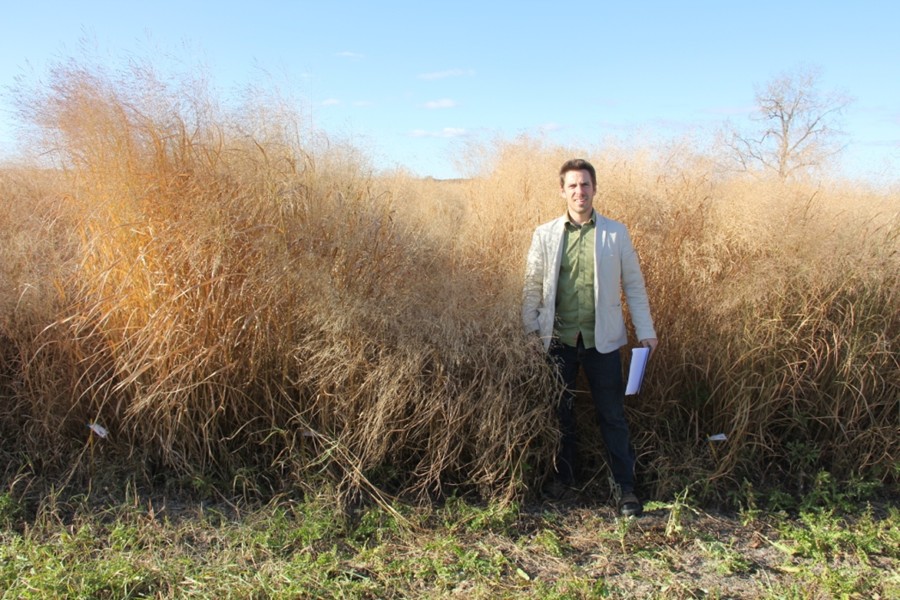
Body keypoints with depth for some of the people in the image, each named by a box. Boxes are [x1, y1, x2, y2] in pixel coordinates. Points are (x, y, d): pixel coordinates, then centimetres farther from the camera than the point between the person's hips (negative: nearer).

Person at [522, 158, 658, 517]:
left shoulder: (616, 234, 2)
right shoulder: (544, 235, 2)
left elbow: (634, 285, 4)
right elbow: (532, 286, 5)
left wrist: (646, 331, 2)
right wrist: (530, 329, 0)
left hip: (602, 339, -1)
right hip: (559, 338, 1)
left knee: (612, 415, 3)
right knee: (560, 411, 13)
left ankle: (624, 487, 13)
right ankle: (563, 477, 29)